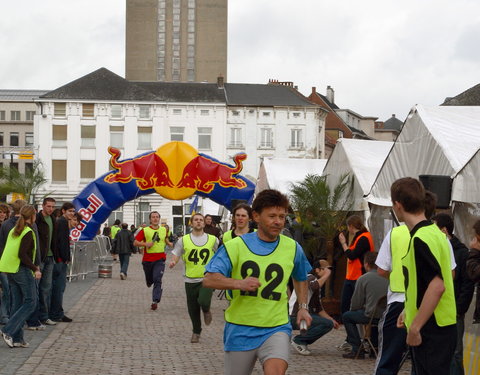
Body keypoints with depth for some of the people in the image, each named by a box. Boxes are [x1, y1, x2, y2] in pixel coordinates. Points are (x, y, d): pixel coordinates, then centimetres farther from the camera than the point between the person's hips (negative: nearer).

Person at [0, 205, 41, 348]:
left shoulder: (14, 231, 14)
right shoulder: (28, 232, -12)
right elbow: (22, 254, -20)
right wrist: (35, 269, -17)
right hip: (22, 270, -9)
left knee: (17, 303, 11)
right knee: (30, 302, -2)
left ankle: (16, 338, 10)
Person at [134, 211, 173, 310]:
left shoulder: (164, 230, 8)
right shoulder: (144, 230, -3)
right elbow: (135, 242, -5)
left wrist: (170, 244, 11)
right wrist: (145, 244, -19)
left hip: (160, 259, 0)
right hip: (147, 259, 0)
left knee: (157, 280, -14)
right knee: (149, 280, 14)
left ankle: (155, 301, -17)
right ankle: (150, 282, 52)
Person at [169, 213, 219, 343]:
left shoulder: (213, 239, 4)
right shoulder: (183, 240, 3)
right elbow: (176, 255, 3)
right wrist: (173, 262, -18)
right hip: (191, 280, 2)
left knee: (203, 301, -25)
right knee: (193, 309, 8)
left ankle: (206, 311, 12)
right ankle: (196, 332, 30)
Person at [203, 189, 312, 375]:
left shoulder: (292, 248, 5)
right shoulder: (236, 246, -5)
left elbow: (300, 278, 25)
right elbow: (209, 279, -12)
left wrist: (303, 307, 12)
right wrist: (239, 283, -27)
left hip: (276, 328, 0)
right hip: (240, 330, 0)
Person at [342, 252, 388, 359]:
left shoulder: (363, 279, -6)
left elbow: (355, 304, -3)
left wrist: (352, 310, 22)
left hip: (372, 316, -6)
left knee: (346, 316, 16)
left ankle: (357, 349, 10)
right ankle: (375, 347, 34)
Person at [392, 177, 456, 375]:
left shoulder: (421, 238, -19)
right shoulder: (433, 231, 12)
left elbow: (437, 286, -26)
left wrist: (415, 328, -22)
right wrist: (409, 311, 25)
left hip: (432, 329, -10)